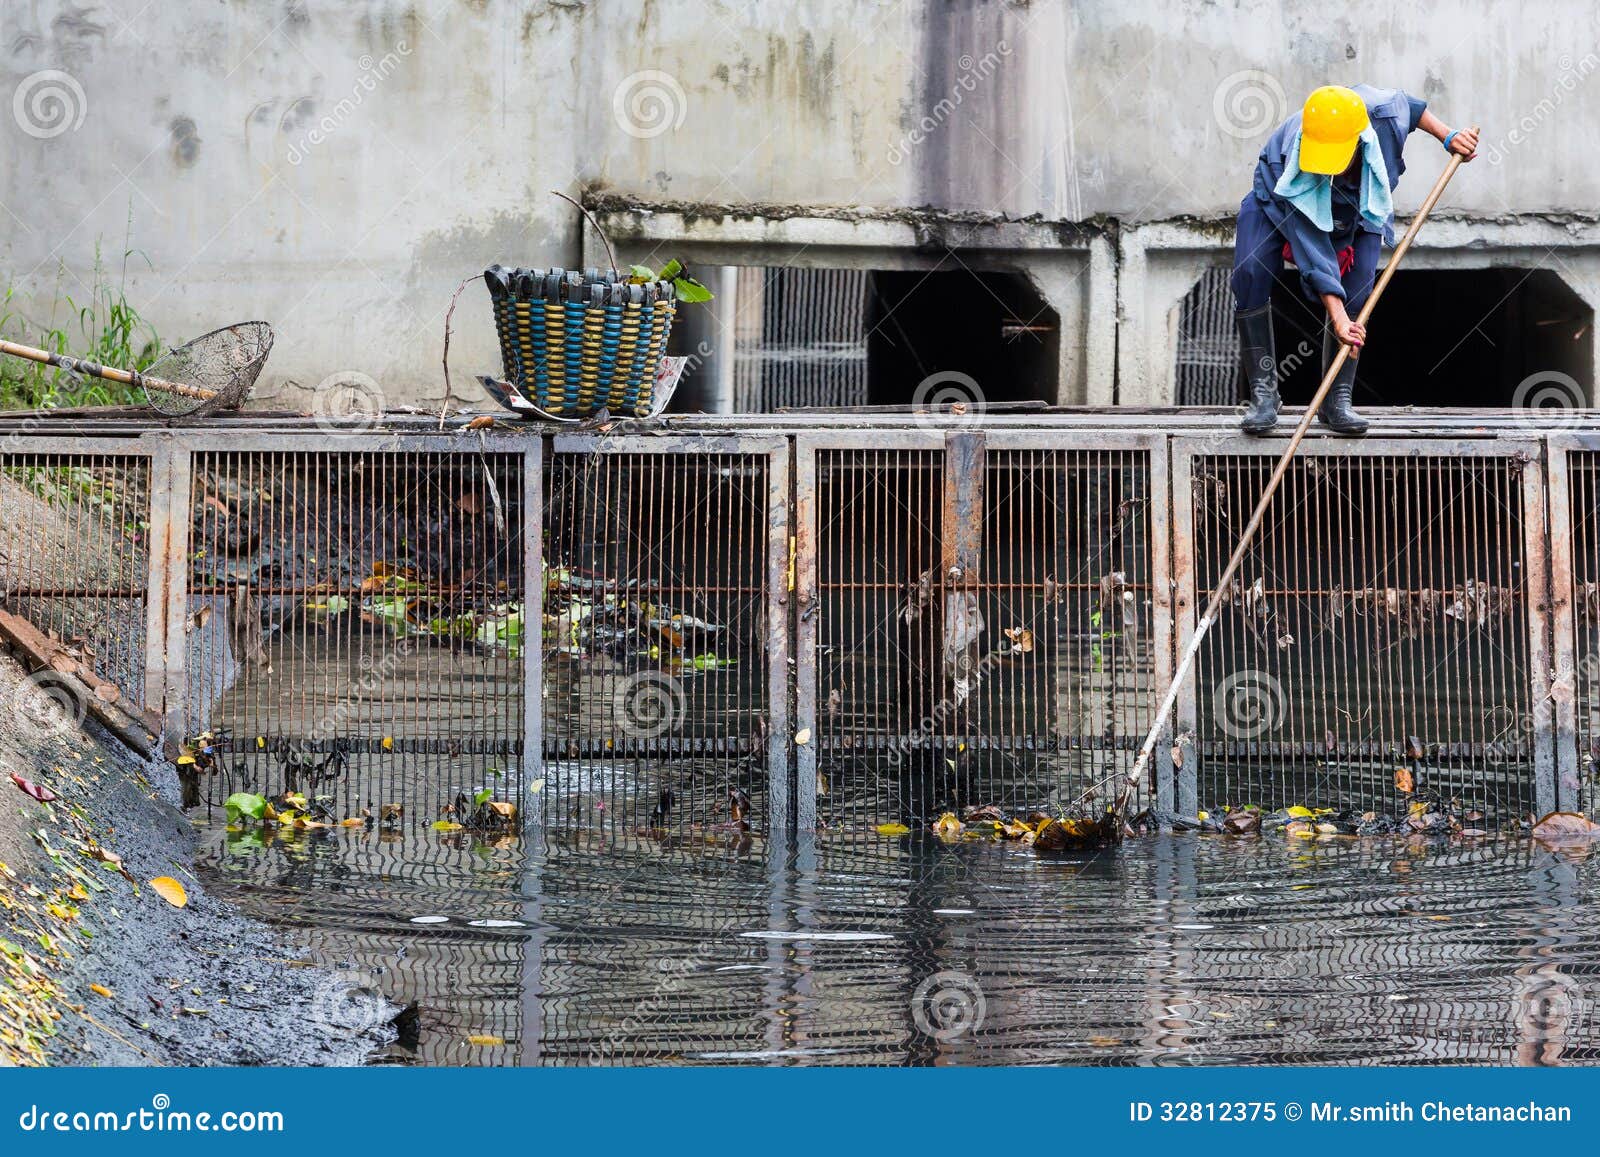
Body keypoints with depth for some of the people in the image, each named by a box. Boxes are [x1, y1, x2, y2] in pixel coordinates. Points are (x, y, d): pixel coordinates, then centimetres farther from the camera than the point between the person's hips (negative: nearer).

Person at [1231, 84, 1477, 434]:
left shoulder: (1382, 113, -36)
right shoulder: (1294, 166, -43)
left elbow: (1406, 104, -7)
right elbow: (1314, 252, -42)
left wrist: (1447, 136, -9)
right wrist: (1337, 316, -47)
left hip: (1358, 209, 3)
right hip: (1277, 202, -3)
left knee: (1357, 288, -19)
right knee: (1250, 272, -26)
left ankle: (1337, 399, -9)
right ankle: (1263, 392, -17)